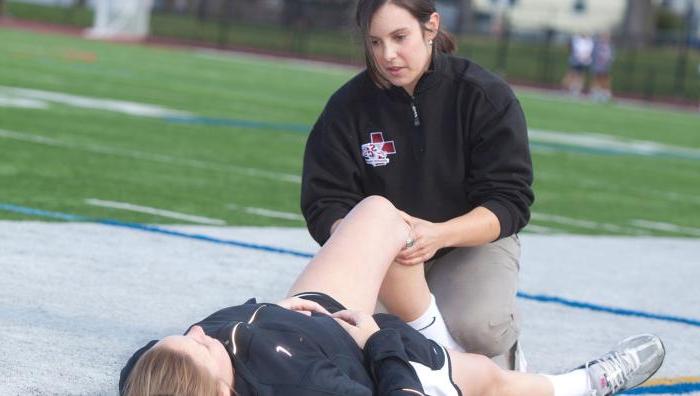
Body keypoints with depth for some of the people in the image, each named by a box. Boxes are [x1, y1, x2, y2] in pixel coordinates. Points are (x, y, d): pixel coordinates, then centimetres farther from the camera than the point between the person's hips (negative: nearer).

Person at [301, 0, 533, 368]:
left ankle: (504, 345, 7)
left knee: (473, 327, -33)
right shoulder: (348, 106, -9)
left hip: (475, 240, -2)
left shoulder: (487, 96, -13)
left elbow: (509, 202, -17)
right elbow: (326, 206, -11)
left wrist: (439, 235, -37)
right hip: (380, 251, 2)